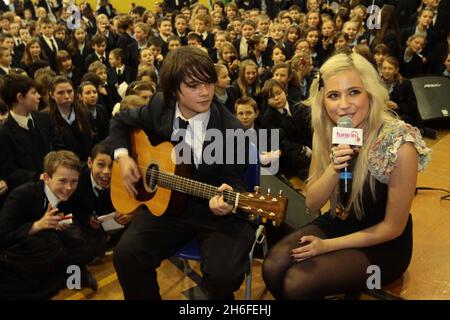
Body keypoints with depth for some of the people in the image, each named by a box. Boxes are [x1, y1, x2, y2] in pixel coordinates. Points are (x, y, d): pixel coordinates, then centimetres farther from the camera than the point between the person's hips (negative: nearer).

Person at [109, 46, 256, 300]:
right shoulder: (160, 107, -3)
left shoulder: (231, 131, -15)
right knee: (126, 254, -19)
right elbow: (121, 121, 16)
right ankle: (147, 294, 11)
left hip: (218, 214, -3)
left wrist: (227, 196, -34)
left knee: (222, 274, -26)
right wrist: (123, 156, 1)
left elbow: (233, 180, -11)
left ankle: (219, 289, 13)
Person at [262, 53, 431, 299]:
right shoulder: (326, 133, -9)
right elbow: (311, 204, -6)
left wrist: (327, 246, -14)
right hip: (335, 224, 5)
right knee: (273, 268, -18)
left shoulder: (399, 145, -25)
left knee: (297, 282, -22)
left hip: (382, 245, -4)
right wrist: (333, 169, -26)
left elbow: (393, 228, -16)